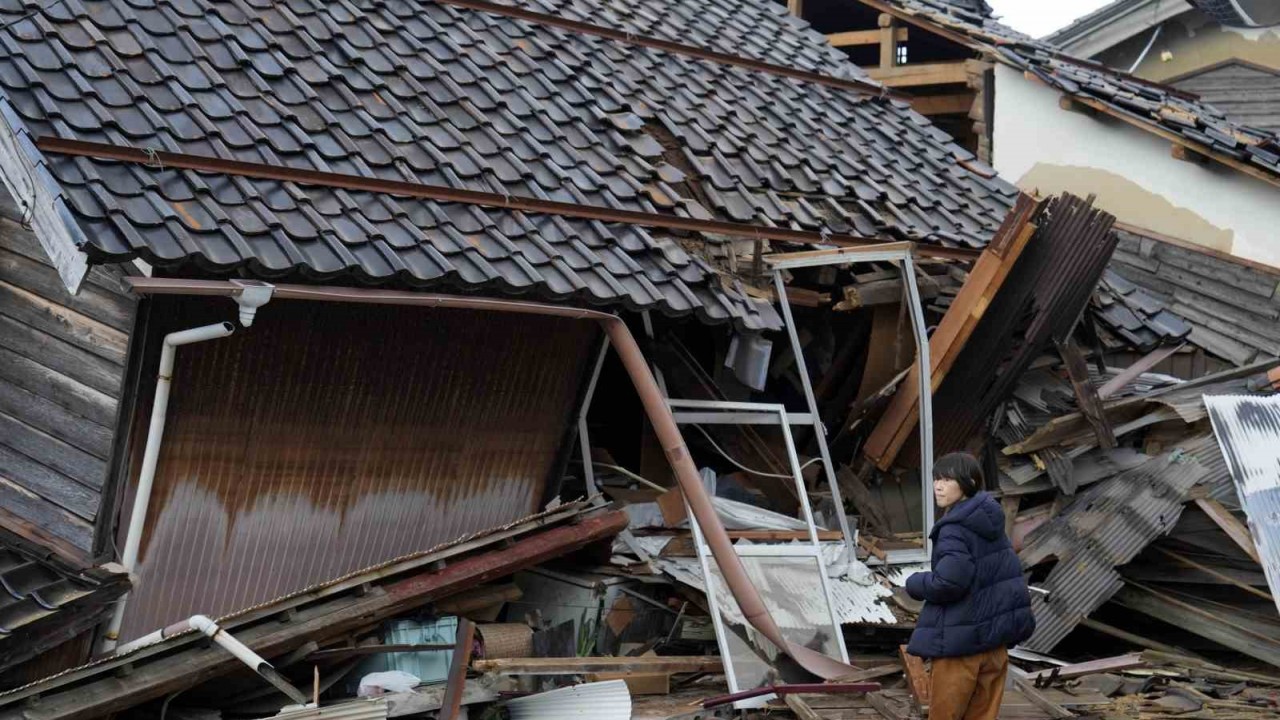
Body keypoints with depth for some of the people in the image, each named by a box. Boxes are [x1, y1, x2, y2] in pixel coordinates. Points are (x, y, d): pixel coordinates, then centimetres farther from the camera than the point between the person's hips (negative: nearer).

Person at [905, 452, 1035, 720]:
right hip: (995, 641, 8)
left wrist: (915, 583, -7)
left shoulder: (954, 529, -17)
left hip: (959, 641, -8)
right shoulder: (991, 524, 9)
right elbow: (1012, 575, 15)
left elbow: (948, 582, -26)